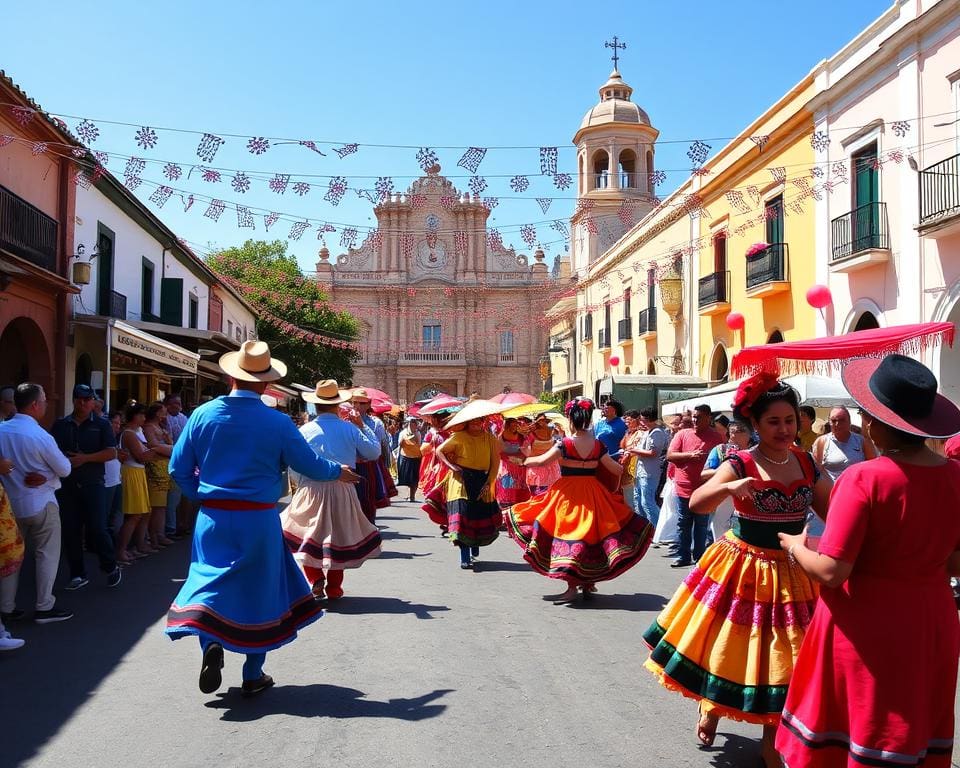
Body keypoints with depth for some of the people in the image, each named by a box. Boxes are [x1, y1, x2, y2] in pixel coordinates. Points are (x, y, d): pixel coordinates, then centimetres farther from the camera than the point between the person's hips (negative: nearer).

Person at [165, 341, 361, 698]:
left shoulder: (203, 414, -2)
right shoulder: (277, 422, -10)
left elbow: (179, 468, 1)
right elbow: (310, 464, -2)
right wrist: (338, 471, 18)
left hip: (213, 518, 2)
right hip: (259, 520, -1)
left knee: (211, 581, 15)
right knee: (260, 589, 11)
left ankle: (211, 642, -12)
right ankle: (253, 676, 21)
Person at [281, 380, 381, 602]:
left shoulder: (304, 430, -3)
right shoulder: (349, 429, -4)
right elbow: (374, 452, 4)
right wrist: (362, 426, 12)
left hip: (311, 490, -1)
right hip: (342, 492, 1)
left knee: (307, 537, 14)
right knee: (338, 538, 12)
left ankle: (315, 579, 1)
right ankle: (333, 588, 18)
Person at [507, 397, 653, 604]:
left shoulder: (564, 444, -11)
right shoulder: (598, 445, -2)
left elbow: (541, 461, -7)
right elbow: (616, 470, 5)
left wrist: (523, 460, 11)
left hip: (566, 492, -3)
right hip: (592, 494, 4)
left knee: (568, 536, 3)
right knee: (590, 536, 14)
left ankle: (572, 587, 2)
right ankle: (588, 584, 22)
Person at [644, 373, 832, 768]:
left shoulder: (807, 463, 0)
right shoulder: (739, 465, -14)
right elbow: (696, 504, -26)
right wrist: (727, 488, -44)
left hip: (794, 571, 4)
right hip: (743, 568, -3)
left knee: (782, 656, 10)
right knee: (730, 645, 10)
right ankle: (712, 707, 40)